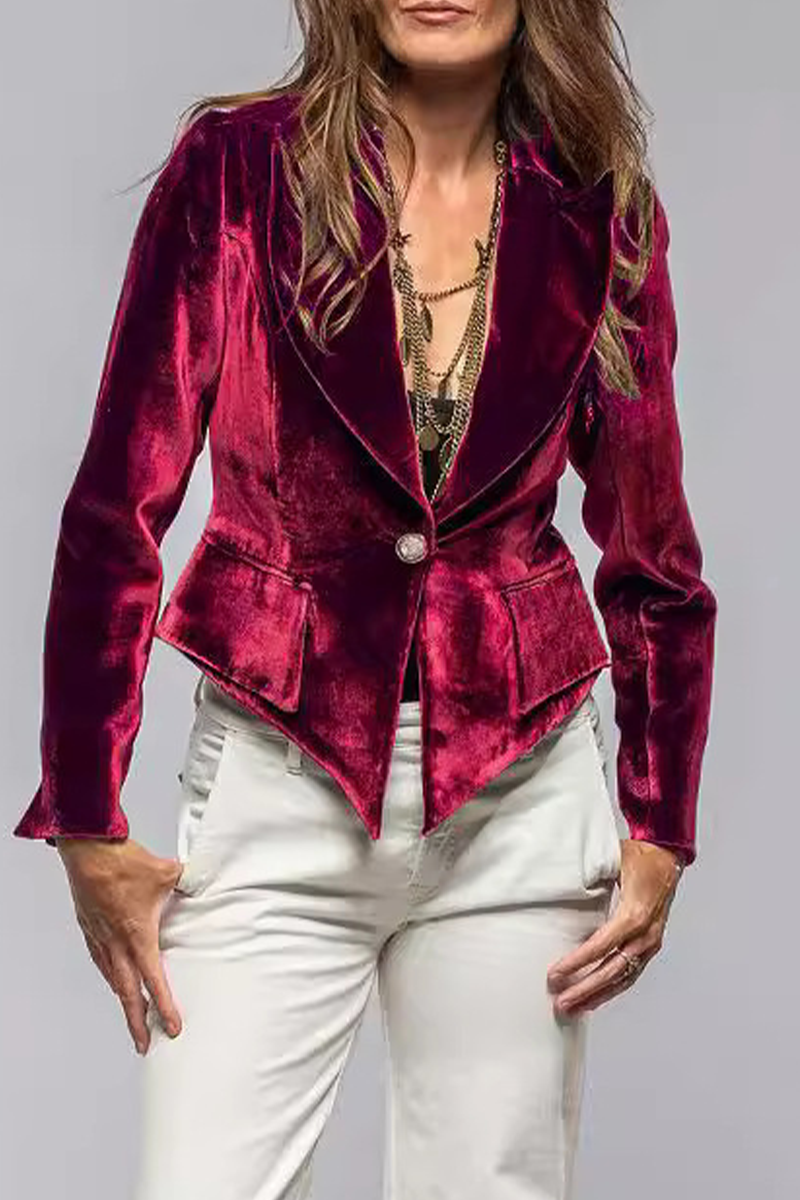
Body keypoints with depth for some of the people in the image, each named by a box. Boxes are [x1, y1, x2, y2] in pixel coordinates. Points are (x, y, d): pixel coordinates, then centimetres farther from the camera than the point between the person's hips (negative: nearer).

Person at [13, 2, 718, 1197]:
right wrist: (87, 822, -5)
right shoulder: (238, 167, -5)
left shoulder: (602, 212, 2)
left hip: (518, 801, 2)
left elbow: (651, 552, 9)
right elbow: (118, 504, -4)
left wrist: (660, 831, 7)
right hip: (279, 794, -2)